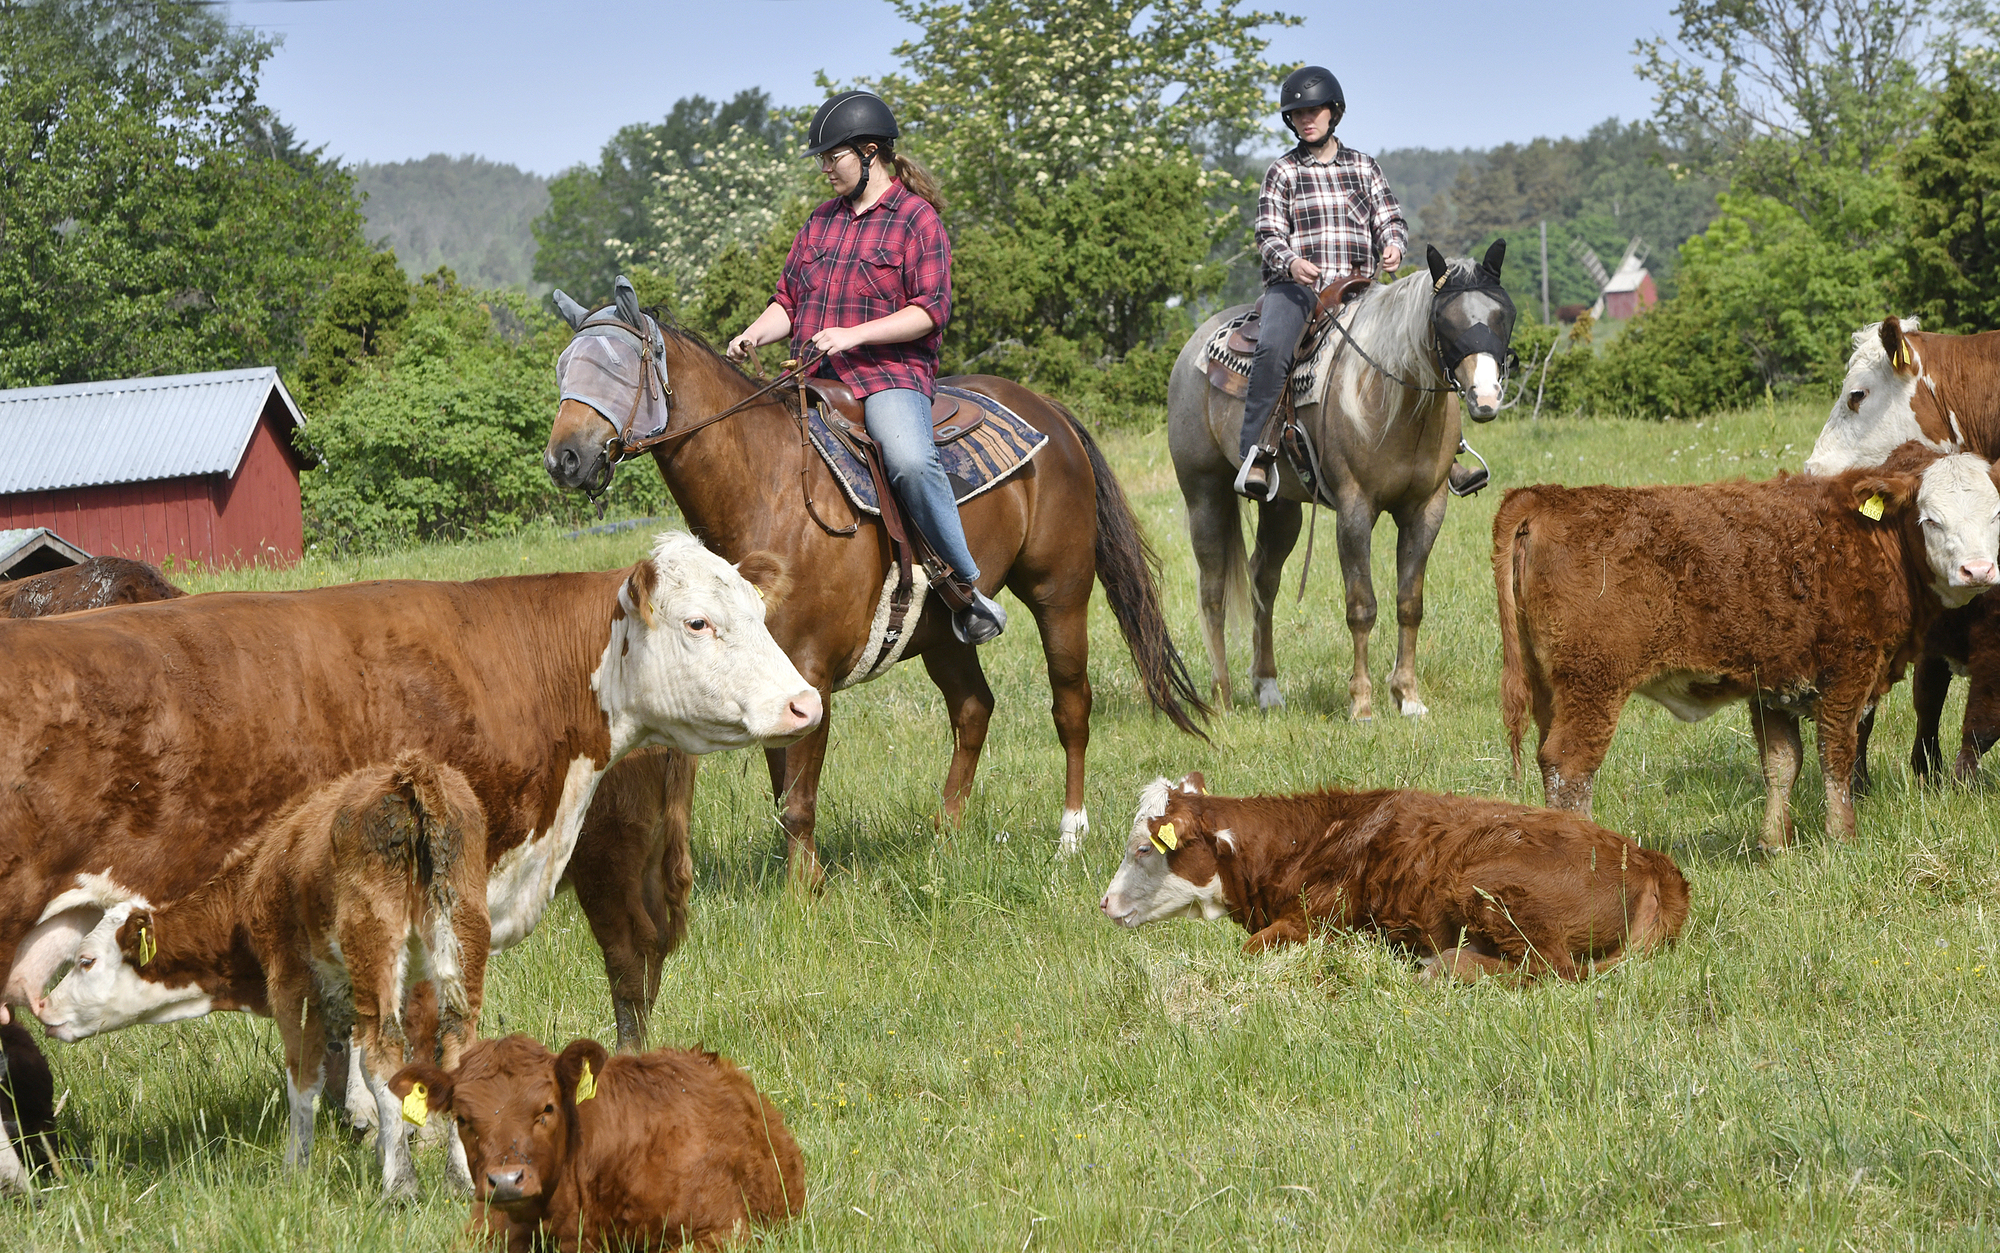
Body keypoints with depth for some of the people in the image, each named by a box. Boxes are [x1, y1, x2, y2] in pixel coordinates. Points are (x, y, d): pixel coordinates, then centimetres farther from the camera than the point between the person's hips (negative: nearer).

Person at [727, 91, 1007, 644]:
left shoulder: (916, 220, -1)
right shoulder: (823, 220, 20)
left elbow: (930, 311, -9)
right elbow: (788, 300, 20)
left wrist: (853, 336, -20)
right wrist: (755, 334, -2)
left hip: (890, 371, -7)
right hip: (814, 373, 7)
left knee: (910, 460, -34)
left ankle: (964, 584, -23)